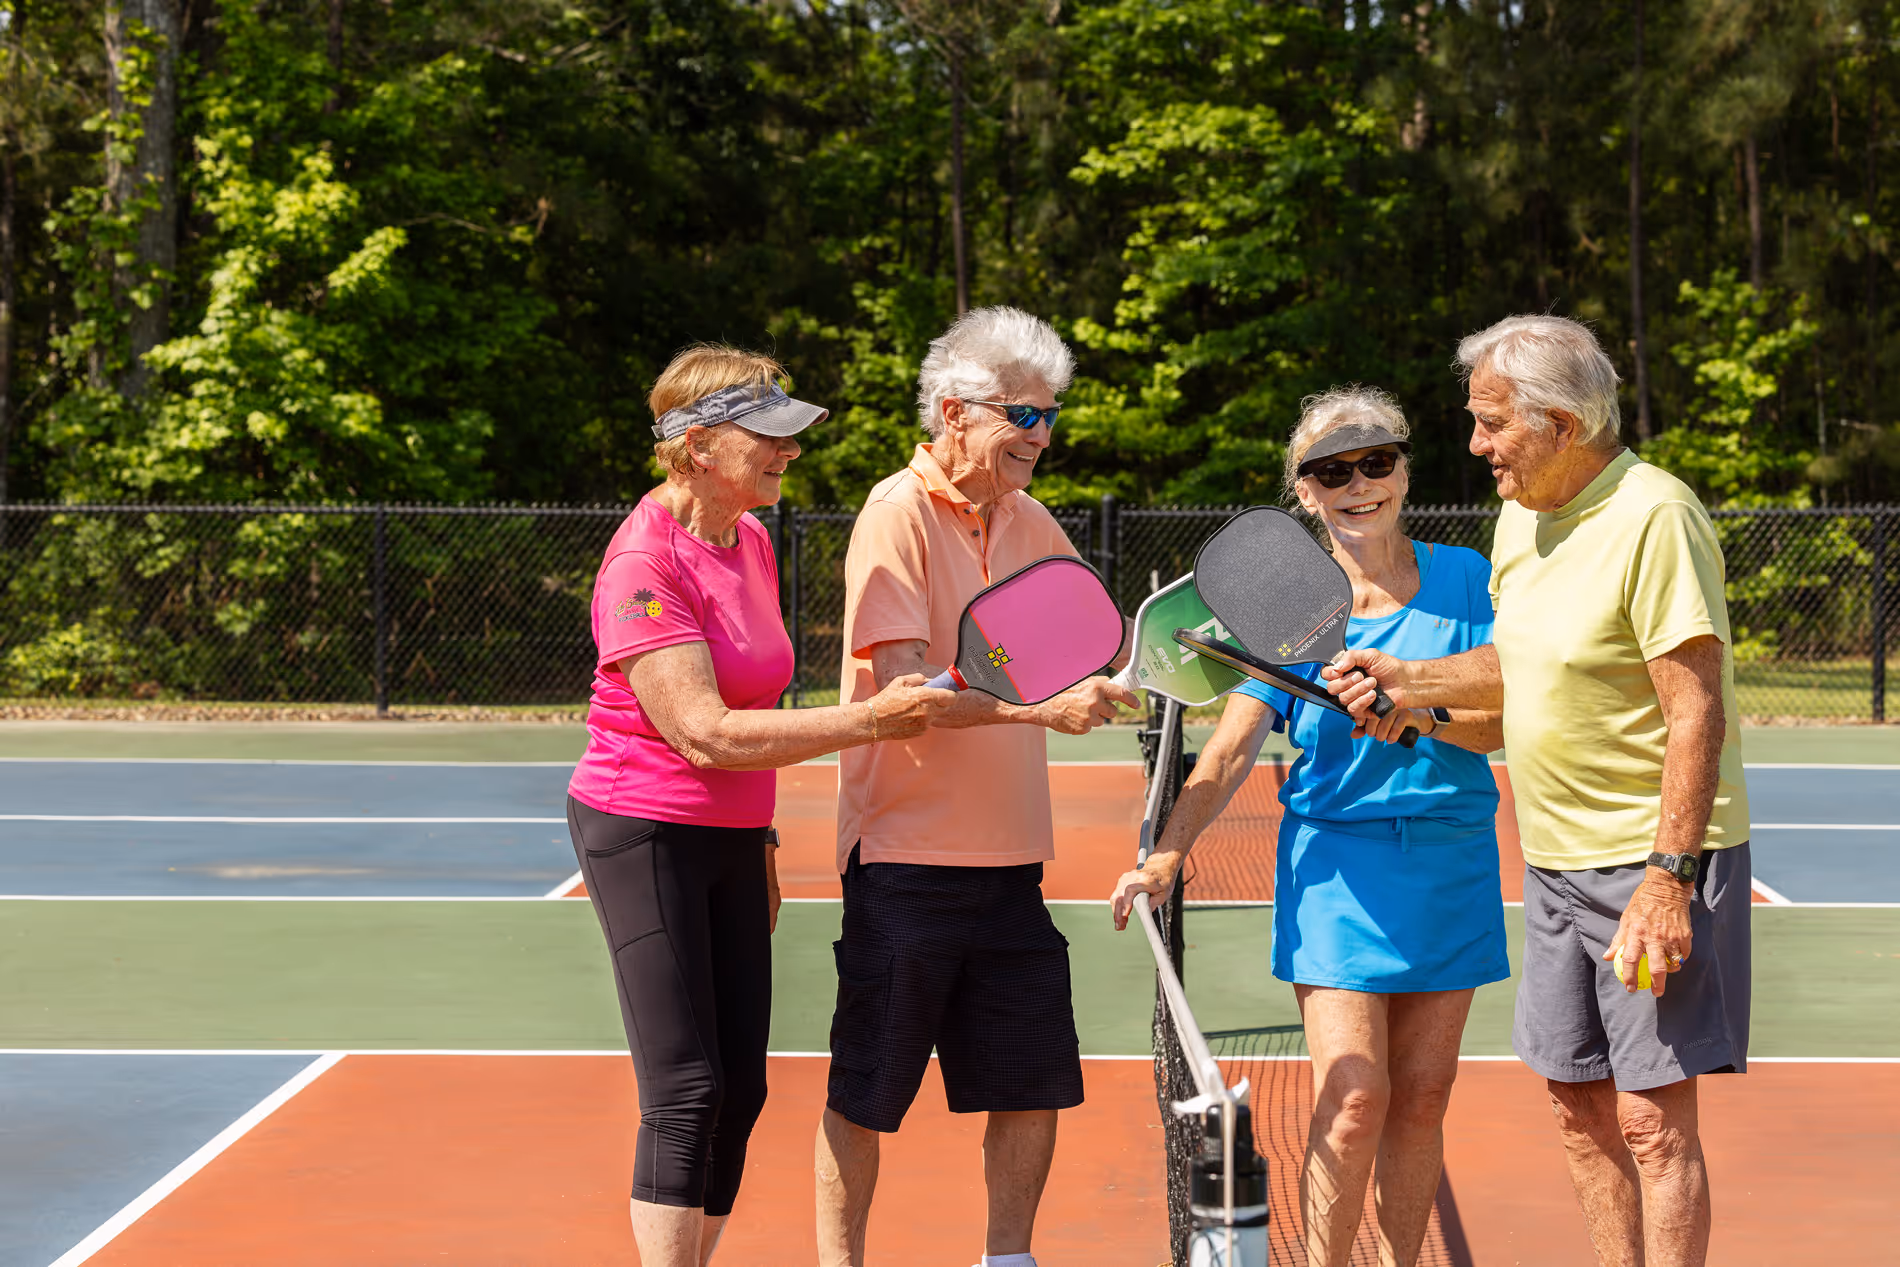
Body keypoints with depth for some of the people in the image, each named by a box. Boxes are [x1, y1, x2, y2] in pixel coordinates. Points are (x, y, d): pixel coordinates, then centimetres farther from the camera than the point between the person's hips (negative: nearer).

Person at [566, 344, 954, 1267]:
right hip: (645, 836, -8)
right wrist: (865, 721, -27)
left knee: (740, 1090, 7)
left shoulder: (751, 540, 7)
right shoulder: (645, 564, -19)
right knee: (687, 1092, -10)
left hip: (732, 843, 8)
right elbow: (706, 734, -25)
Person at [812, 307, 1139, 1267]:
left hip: (1009, 862, 6)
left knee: (1035, 1083, 9)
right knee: (865, 1095, 2)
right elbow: (905, 684, -20)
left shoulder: (1031, 523, 11)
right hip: (906, 858, -6)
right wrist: (1041, 705, -27)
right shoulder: (897, 515, -10)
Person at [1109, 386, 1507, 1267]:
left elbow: (1501, 722, -5)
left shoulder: (1463, 579, 3)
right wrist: (1167, 853, -19)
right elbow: (1231, 747, -7)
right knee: (1353, 1099, -11)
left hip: (1452, 867, 2)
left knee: (1421, 1096, 7)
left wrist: (1417, 712, -24)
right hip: (1336, 869, -2)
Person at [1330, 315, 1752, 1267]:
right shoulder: (1520, 518, 9)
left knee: (1652, 1118, -7)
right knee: (1577, 1104, 12)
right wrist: (1409, 681, 9)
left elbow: (1697, 710, -21)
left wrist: (1667, 877, -24)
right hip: (1556, 864, 9)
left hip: (1655, 862, -8)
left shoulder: (1653, 515, -18)